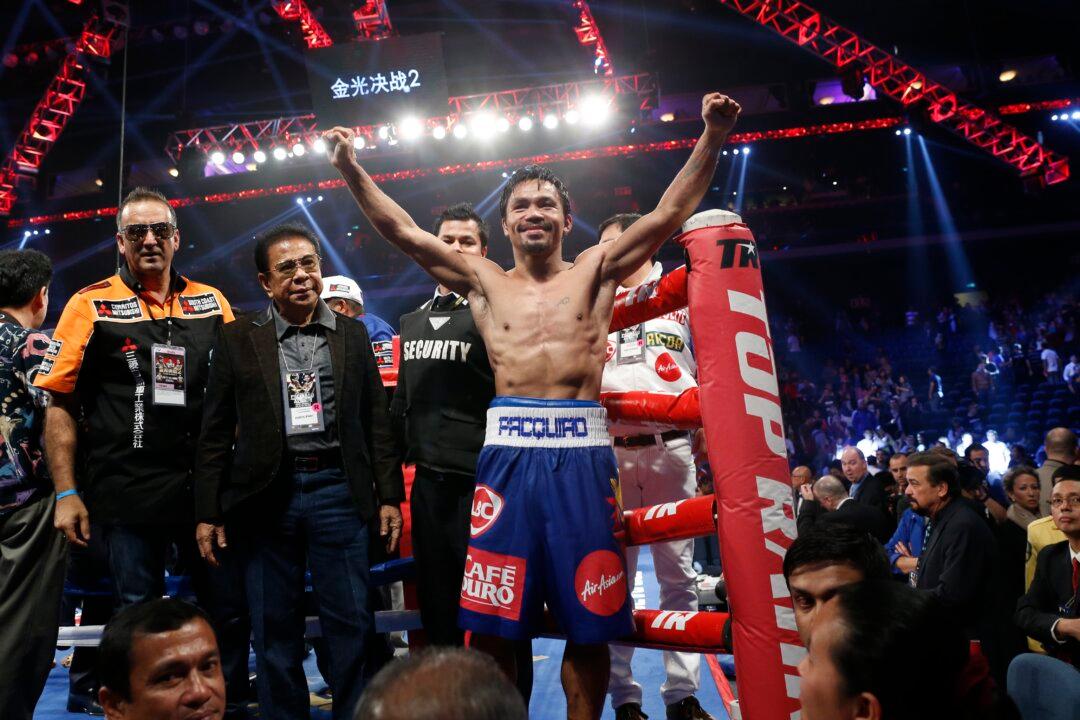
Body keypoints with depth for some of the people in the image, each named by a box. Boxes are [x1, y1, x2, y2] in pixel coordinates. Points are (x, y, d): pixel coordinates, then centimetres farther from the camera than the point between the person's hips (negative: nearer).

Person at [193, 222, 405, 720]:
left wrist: (389, 496, 4)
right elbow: (215, 432, 6)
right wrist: (208, 512, 2)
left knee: (351, 623, 3)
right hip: (265, 494, 0)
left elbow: (377, 422, 9)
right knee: (275, 630, 8)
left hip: (338, 491, 0)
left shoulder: (353, 335, 9)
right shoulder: (238, 340, 5)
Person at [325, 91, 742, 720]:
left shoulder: (595, 272, 12)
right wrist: (352, 170, 4)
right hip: (509, 450, 1)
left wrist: (712, 138, -3)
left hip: (582, 450, 0)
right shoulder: (485, 281, 14)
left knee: (590, 620, 6)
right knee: (492, 619, 5)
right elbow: (403, 230, 11)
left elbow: (670, 213, 5)